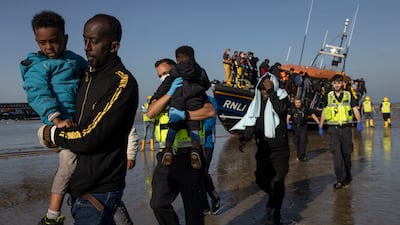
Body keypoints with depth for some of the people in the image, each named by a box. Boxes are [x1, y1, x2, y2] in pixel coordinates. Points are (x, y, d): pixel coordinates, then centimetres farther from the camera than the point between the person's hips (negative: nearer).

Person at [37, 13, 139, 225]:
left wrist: (50, 135, -6)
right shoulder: (88, 76, 9)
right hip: (79, 185, 8)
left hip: (98, 191, -8)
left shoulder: (122, 82, -18)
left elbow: (91, 138, -20)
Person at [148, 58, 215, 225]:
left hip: (189, 155, -4)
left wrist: (184, 115, -24)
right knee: (158, 204, 1)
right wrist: (170, 92, -13)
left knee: (193, 206, 6)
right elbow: (150, 113, -5)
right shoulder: (161, 94, 15)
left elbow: (210, 111, -13)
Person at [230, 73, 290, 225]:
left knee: (277, 182, -9)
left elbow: (281, 109, -27)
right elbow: (251, 121, 4)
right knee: (261, 180, 12)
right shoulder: (257, 101, 8)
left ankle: (274, 211, 6)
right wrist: (245, 138, -8)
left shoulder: (281, 97, -4)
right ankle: (276, 199, 40)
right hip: (263, 149, 5)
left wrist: (271, 91, -24)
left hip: (280, 149, -5)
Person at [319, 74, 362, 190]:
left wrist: (359, 122, -16)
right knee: (336, 153, -10)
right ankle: (340, 180, -10)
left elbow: (355, 109, 0)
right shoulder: (328, 96, 8)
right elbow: (324, 112, 14)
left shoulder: (349, 95, 6)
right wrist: (320, 126, 12)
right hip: (333, 128, 0)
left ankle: (347, 177, 28)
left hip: (346, 128, 0)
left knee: (347, 153, 9)